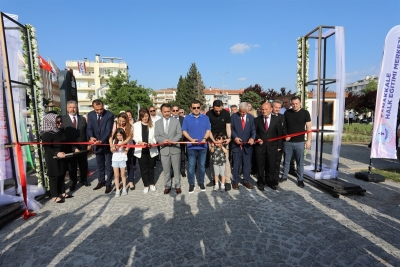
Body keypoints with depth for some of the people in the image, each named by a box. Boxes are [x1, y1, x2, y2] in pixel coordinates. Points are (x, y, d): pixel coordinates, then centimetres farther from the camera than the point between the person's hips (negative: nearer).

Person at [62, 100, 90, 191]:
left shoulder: (82, 119, 6)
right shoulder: (63, 119, -5)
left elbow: (87, 132, 8)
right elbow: (63, 135, -11)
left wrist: (89, 144, -2)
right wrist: (73, 148, -17)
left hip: (83, 147, 3)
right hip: (70, 148, -2)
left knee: (84, 165, 15)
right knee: (72, 166, 11)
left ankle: (84, 180, 34)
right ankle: (74, 182, 29)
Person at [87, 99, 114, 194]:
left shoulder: (109, 115, -17)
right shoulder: (90, 115, -3)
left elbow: (108, 131, -20)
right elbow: (89, 128, -4)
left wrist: (101, 141, -33)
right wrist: (91, 137, -24)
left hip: (107, 143, -4)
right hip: (97, 144, 5)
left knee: (108, 165, 5)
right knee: (100, 165, 19)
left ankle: (108, 184, 17)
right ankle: (101, 181, 35)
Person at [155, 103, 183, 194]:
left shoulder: (176, 121, 4)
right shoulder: (158, 123, 8)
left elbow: (179, 134, -2)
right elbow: (156, 136, 3)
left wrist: (172, 141, -17)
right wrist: (162, 140, -16)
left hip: (175, 148, -1)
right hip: (164, 149, 1)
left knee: (176, 169, 8)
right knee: (166, 170, 9)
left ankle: (178, 186, 21)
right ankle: (167, 186, 25)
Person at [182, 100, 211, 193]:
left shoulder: (205, 118, 5)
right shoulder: (187, 118, 3)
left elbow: (208, 130, 3)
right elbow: (184, 131, 0)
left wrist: (205, 138, -16)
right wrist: (191, 139, -15)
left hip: (203, 146, 1)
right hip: (191, 146, -1)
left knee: (202, 166, 10)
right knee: (191, 166, 2)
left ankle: (201, 182, 25)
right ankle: (191, 184, 15)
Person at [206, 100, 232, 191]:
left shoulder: (226, 113, -9)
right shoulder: (209, 114, -10)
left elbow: (228, 127, -5)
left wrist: (229, 138, -22)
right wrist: (213, 140, -20)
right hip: (212, 139, 1)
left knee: (226, 160, -6)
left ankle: (227, 181, -1)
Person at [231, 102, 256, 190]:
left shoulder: (251, 117, 3)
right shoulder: (234, 116, -1)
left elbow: (253, 129, 1)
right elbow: (231, 129, 0)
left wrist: (252, 138, -18)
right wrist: (235, 137, -15)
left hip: (247, 145, 2)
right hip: (237, 144, -2)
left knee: (247, 164, 10)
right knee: (236, 164, 5)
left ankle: (246, 181, 25)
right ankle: (235, 181, 19)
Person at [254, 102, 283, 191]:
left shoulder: (276, 119, 1)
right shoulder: (257, 119, 0)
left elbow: (279, 133, 4)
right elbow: (254, 132, 6)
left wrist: (279, 146, 4)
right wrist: (257, 139, -12)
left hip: (272, 146, 0)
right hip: (260, 146, 0)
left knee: (272, 165, 9)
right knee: (260, 166, 9)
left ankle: (271, 181, 29)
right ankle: (261, 182, 26)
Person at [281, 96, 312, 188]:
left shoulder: (305, 113, -3)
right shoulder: (287, 112, 2)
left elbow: (308, 127, -2)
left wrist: (308, 140, -6)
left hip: (299, 142, -1)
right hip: (288, 141, 2)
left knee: (300, 162, 8)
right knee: (286, 161, 13)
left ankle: (300, 179, 21)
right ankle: (284, 176, 28)